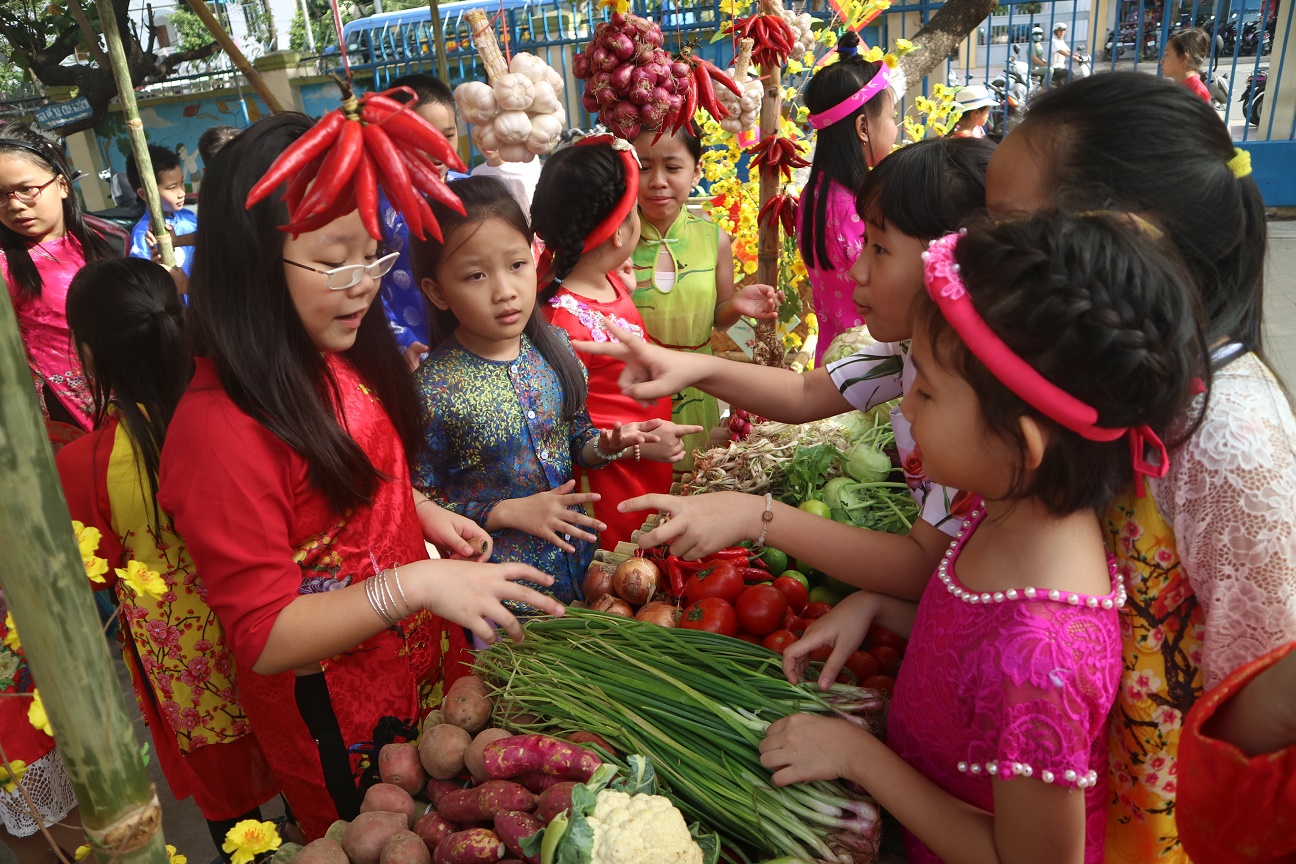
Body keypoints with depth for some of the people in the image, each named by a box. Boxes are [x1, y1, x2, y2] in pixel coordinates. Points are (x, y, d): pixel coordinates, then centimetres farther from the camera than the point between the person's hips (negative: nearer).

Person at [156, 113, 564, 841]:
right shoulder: (218, 429, -28)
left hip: (432, 667, 7)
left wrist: (422, 511, -3)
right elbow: (264, 638, -25)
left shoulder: (344, 360, -4)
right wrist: (416, 583, -35)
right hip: (336, 723, -7)